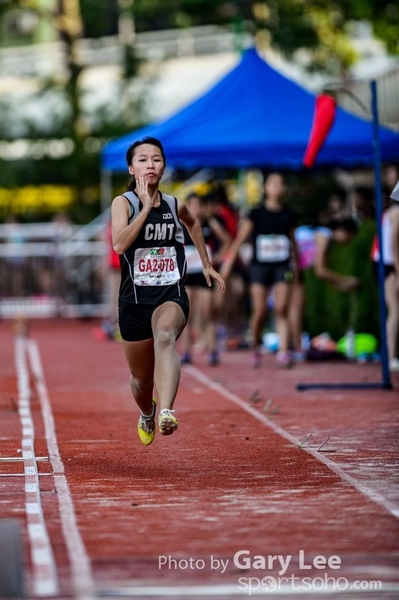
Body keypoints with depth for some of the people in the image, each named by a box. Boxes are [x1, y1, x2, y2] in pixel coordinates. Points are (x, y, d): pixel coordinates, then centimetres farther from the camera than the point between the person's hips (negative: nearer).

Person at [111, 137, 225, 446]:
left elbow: (194, 224, 30)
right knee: (142, 379, 15)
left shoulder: (175, 205, 4)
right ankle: (147, 414, 52)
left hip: (172, 296, 0)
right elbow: (119, 243, -24)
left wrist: (207, 264, 32)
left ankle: (166, 412, -56)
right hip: (134, 300, 0)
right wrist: (146, 206, -22)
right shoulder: (123, 203, -5)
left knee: (165, 337, -36)